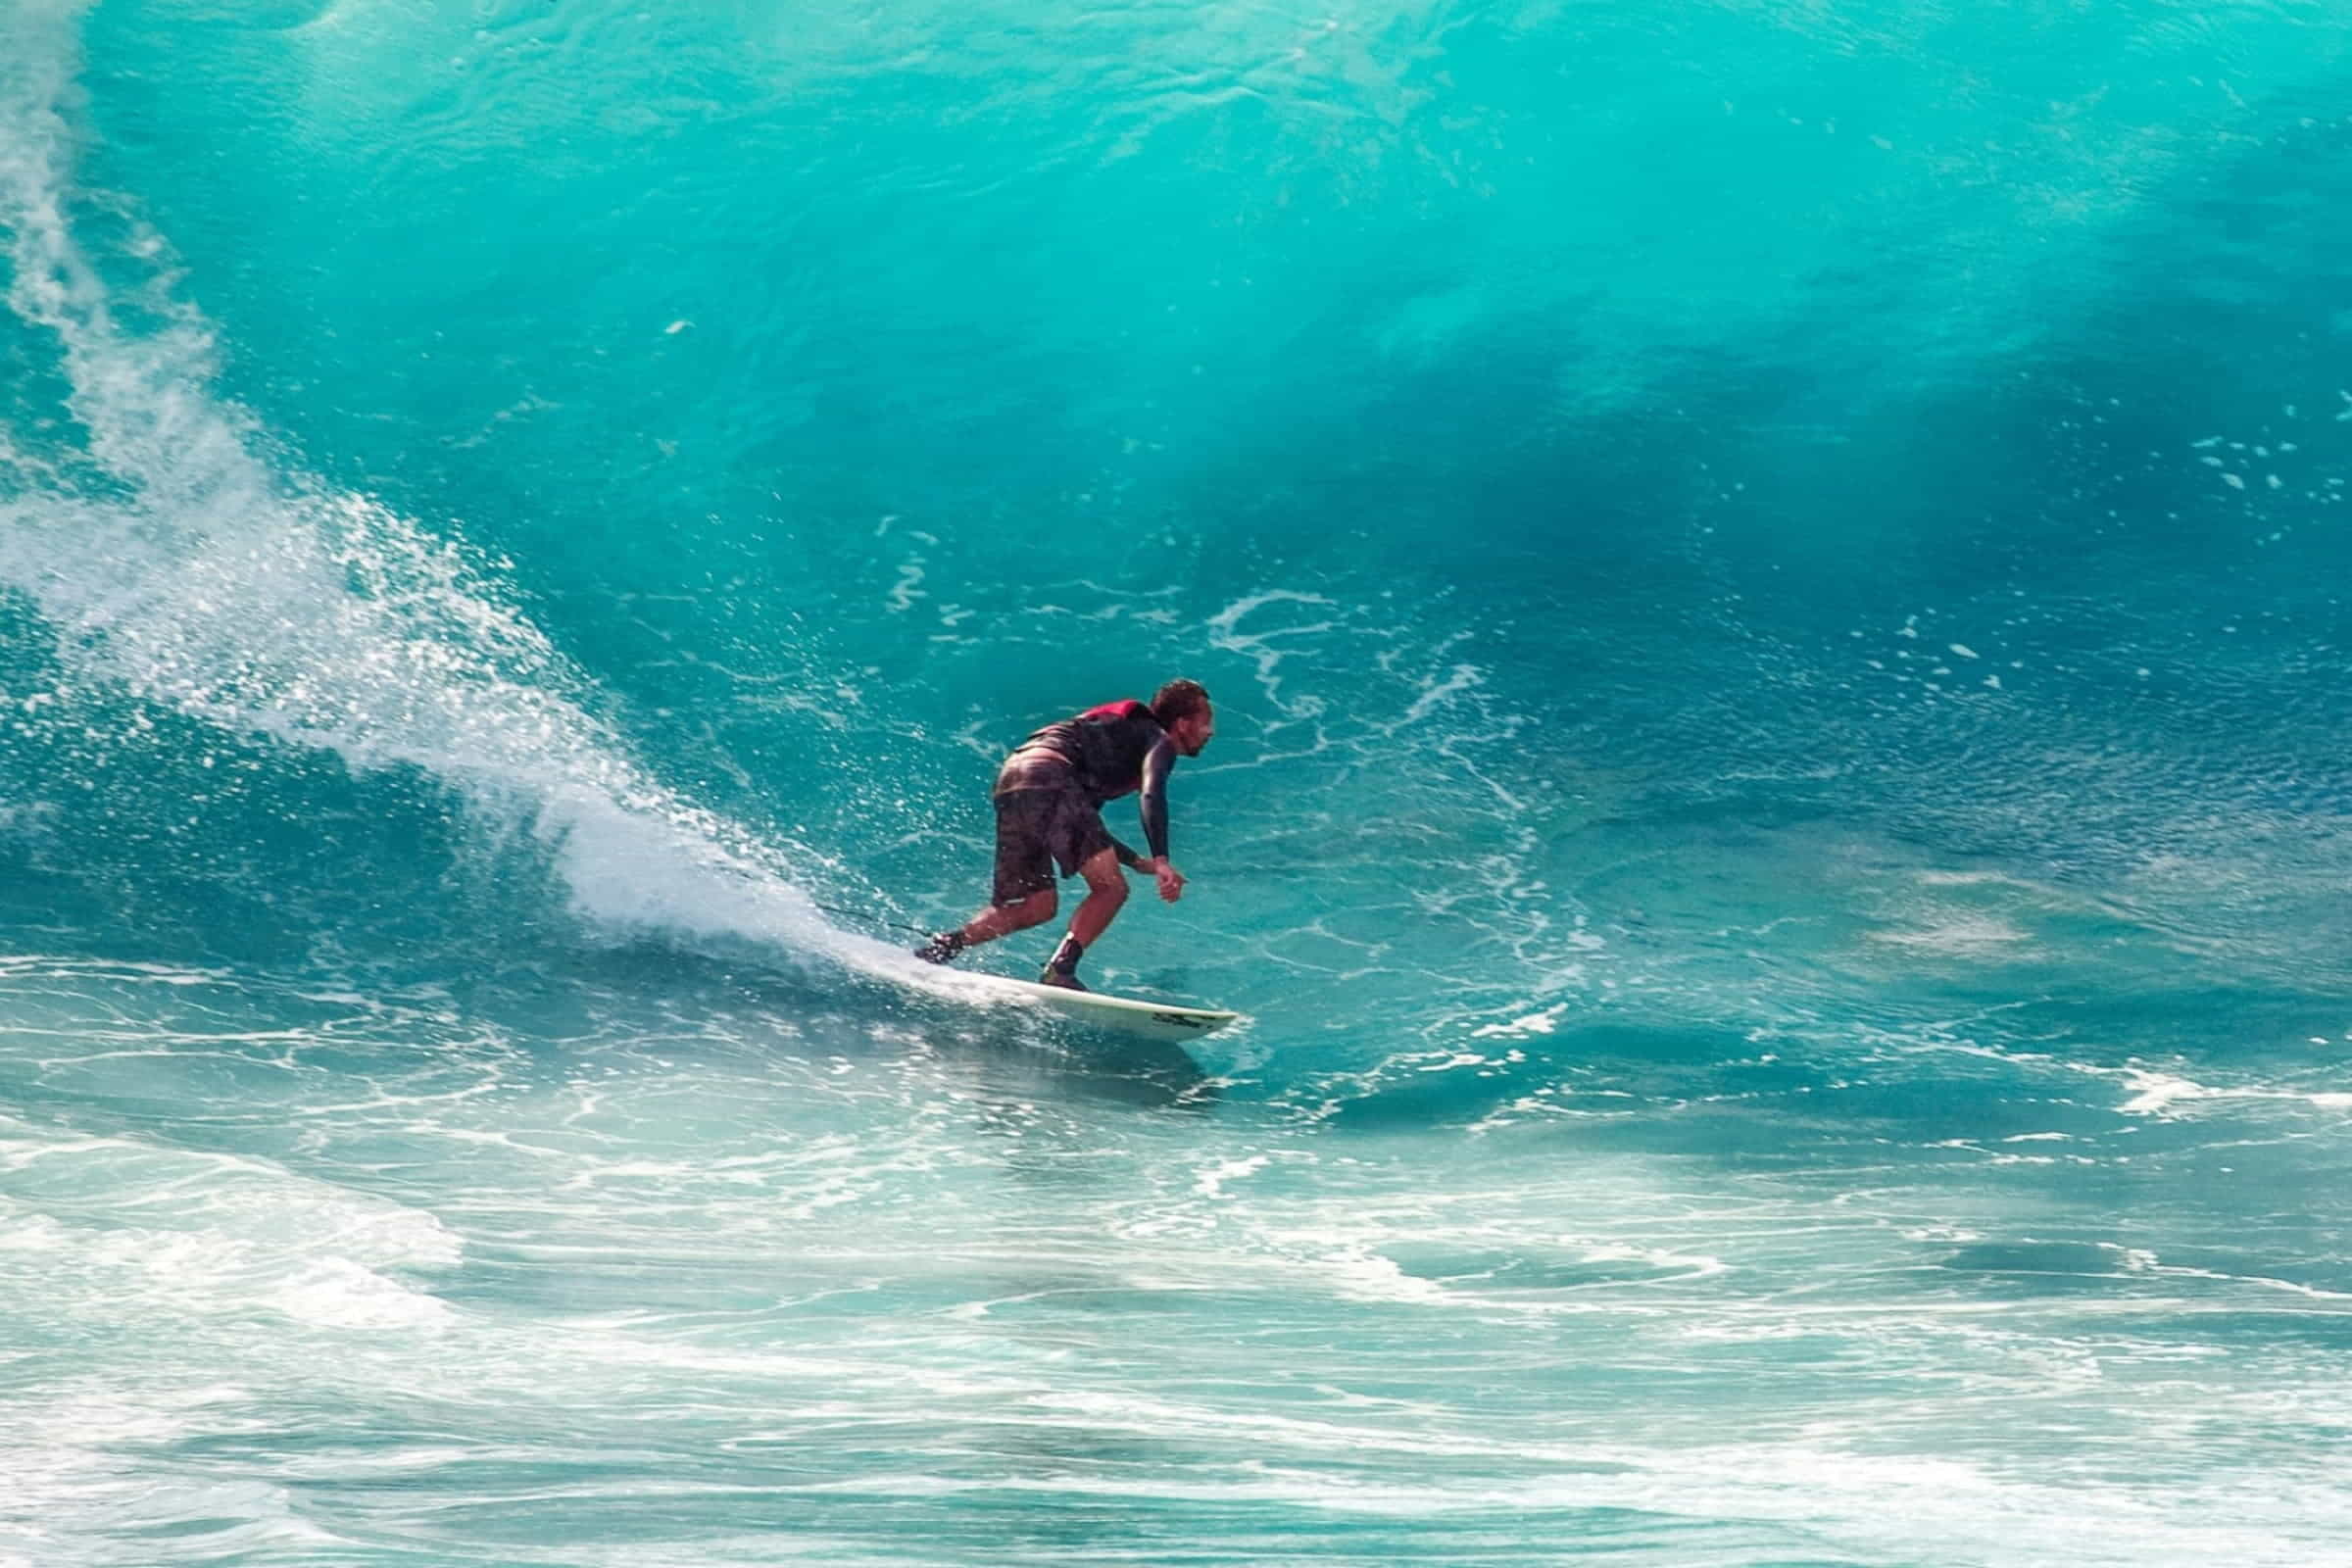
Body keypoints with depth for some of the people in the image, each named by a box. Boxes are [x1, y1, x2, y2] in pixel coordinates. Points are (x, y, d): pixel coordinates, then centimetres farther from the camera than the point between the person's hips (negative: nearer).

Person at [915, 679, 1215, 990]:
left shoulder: (1121, 735, 35)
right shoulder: (1159, 740, 9)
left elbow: (1084, 822, 39)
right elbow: (1152, 795, -14)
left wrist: (1137, 861, 37)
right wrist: (1161, 860, -24)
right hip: (1049, 777, -9)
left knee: (1038, 907, 11)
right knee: (1111, 887, -12)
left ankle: (942, 945, 2)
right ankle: (1060, 970, -24)